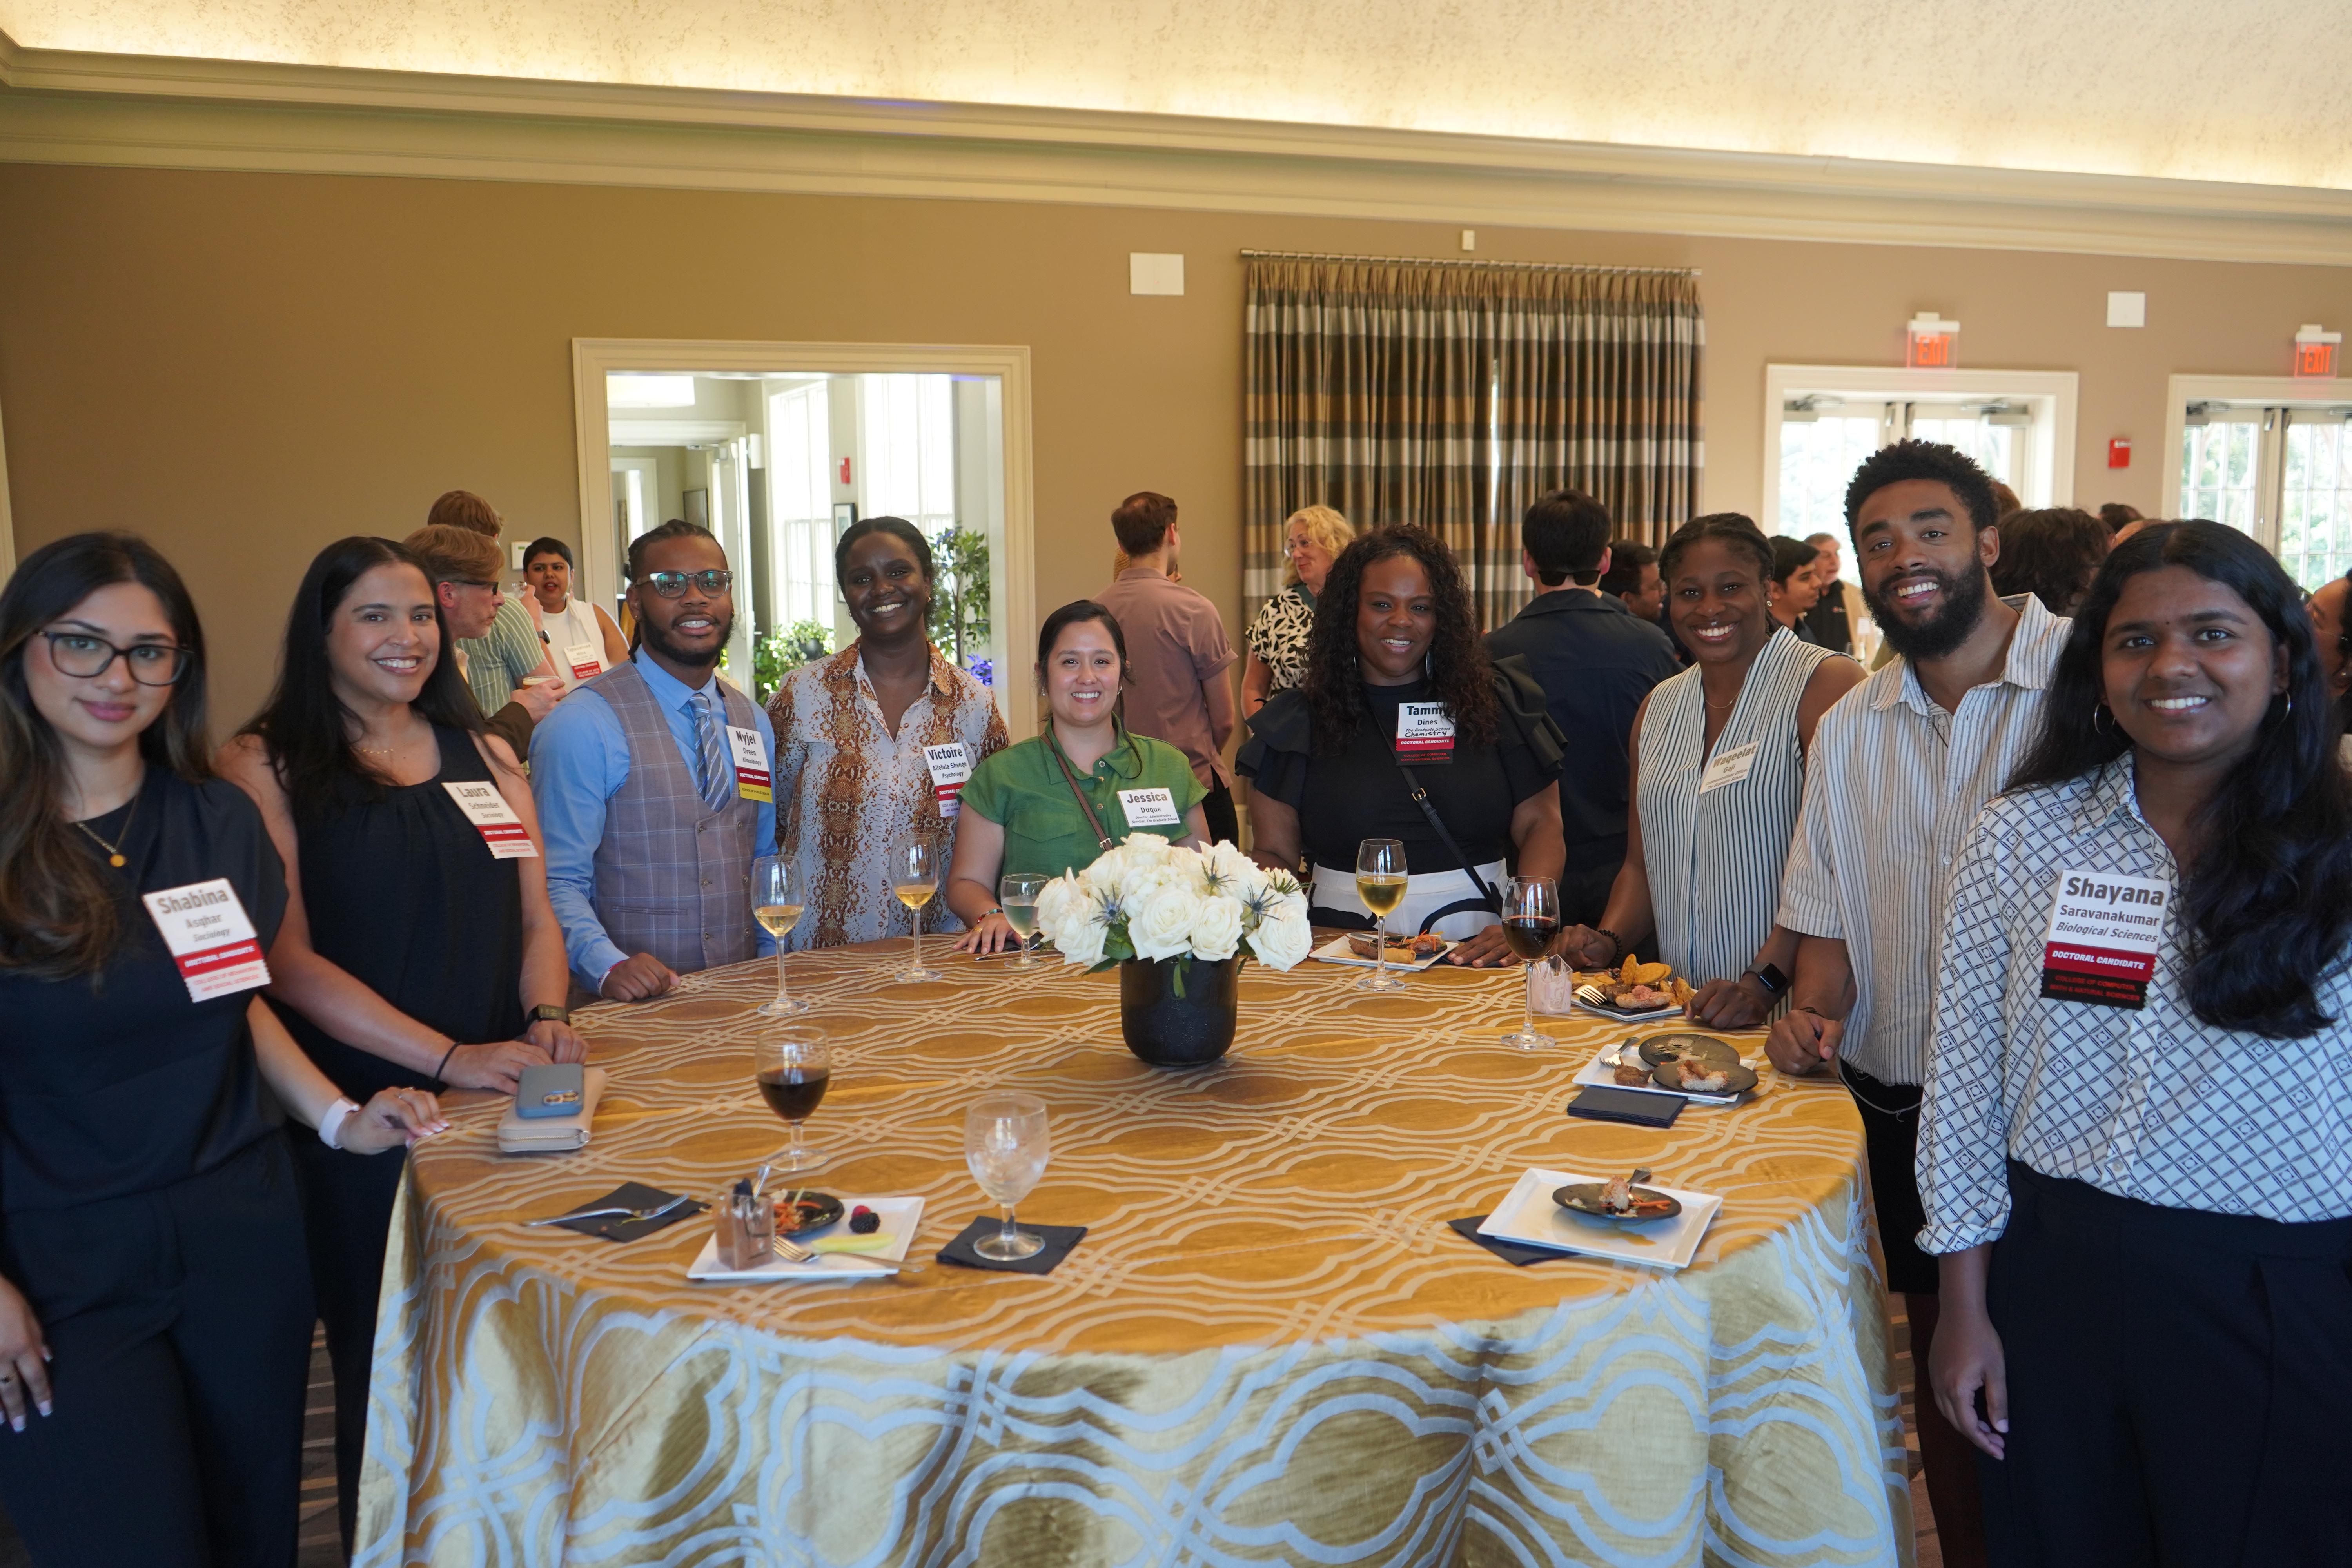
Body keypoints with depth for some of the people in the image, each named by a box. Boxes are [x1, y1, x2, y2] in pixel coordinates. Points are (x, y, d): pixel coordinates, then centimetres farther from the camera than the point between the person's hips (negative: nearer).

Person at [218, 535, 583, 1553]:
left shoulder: (484, 758, 10)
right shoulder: (264, 768, -4)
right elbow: (287, 960, -11)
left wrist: (546, 1020, -9)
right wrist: (451, 1058, -19)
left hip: (509, 1101, 4)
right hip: (365, 1119, -4)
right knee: (386, 1368, 9)